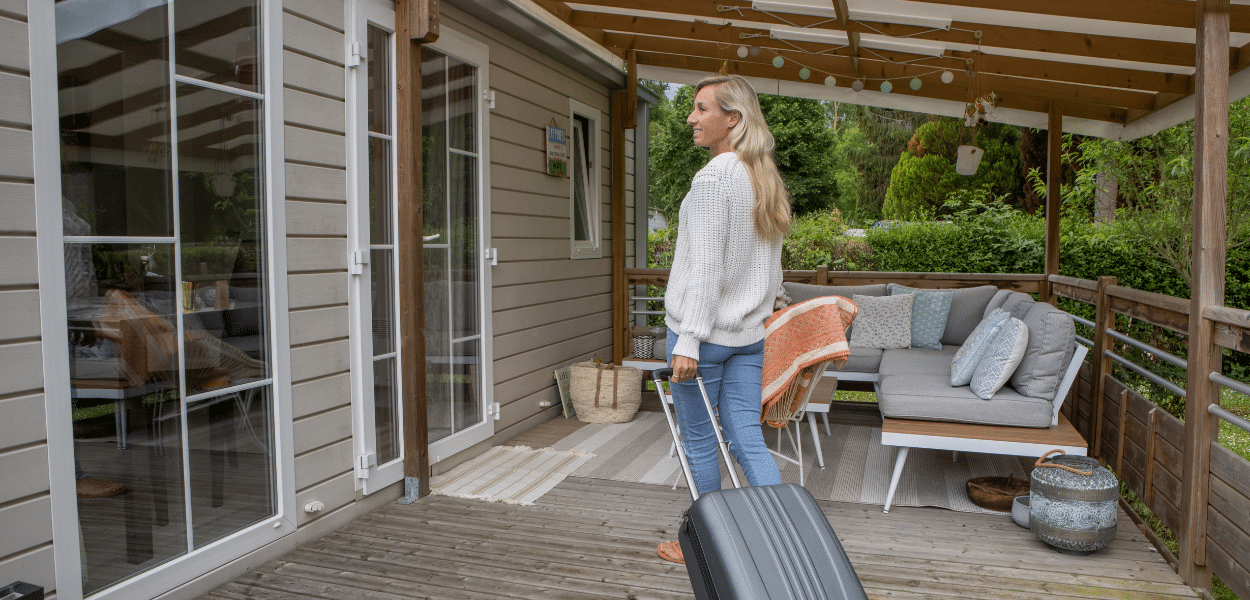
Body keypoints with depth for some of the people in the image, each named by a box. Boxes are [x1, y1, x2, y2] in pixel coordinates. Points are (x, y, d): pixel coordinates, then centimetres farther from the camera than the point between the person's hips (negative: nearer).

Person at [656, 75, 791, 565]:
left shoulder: (712, 179, -15)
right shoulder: (768, 181, 12)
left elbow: (704, 267, -20)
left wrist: (688, 340, -19)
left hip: (704, 330, -8)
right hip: (749, 333, 8)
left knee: (699, 441, 8)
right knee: (748, 441, 9)